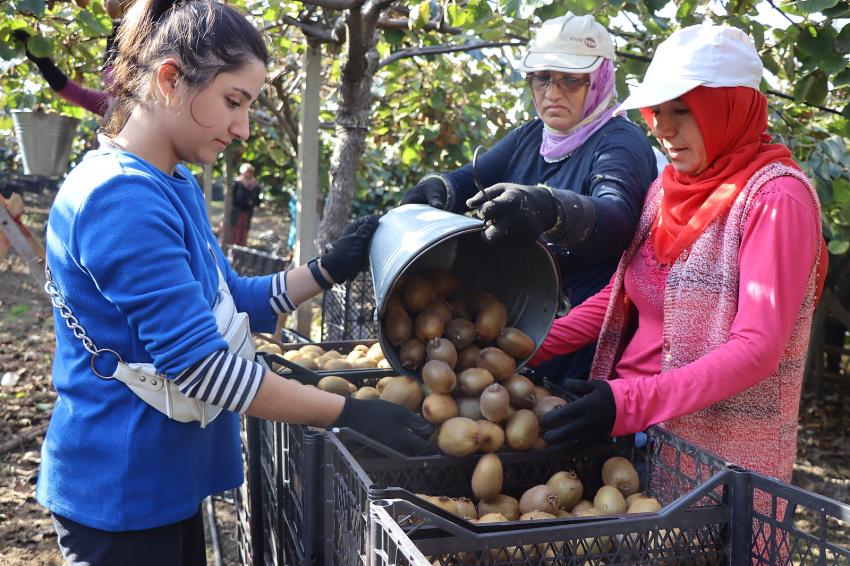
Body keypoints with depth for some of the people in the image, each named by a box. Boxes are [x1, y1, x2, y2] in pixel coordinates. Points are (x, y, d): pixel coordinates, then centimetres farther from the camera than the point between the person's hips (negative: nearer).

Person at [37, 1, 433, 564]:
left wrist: (330, 269, 1)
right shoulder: (120, 197, -24)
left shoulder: (178, 184, 6)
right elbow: (195, 361, -27)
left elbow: (232, 302, 13)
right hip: (122, 491, -9)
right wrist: (352, 414, -25)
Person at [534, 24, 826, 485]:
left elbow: (757, 350, -22)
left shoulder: (775, 199, -15)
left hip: (722, 456, -6)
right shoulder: (666, 188, 6)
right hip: (631, 429, 6)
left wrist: (631, 403, -32)